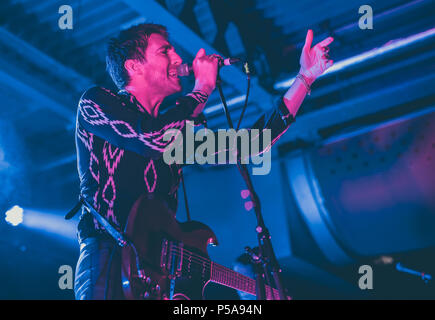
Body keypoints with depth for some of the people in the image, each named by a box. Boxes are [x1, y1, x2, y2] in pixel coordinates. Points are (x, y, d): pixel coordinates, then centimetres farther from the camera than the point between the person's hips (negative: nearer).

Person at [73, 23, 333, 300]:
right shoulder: (96, 102, 5)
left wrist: (306, 77, 20)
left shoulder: (177, 129, 22)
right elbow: (153, 139, -13)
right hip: (108, 254, -6)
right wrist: (204, 88, 1)